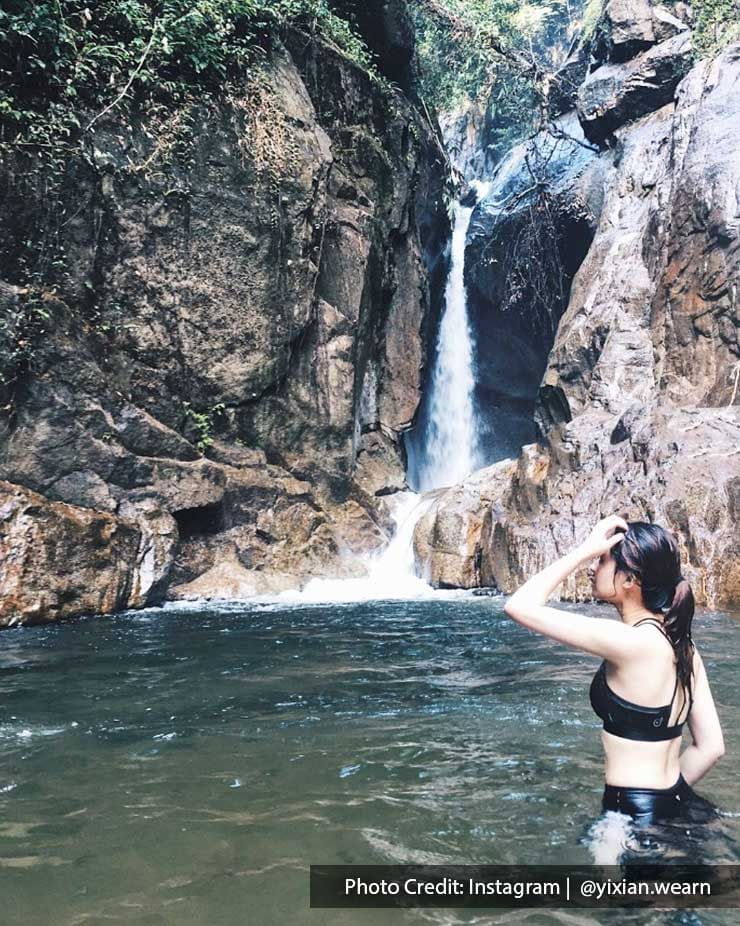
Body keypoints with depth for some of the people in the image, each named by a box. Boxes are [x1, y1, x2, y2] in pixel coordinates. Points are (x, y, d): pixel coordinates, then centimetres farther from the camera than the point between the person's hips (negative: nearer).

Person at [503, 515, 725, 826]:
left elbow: (519, 606, -24)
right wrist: (668, 792, 14)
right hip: (677, 805, 8)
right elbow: (710, 747, 6)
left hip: (637, 815, -8)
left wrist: (586, 550, -18)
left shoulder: (631, 642, -23)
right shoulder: (683, 646, 1)